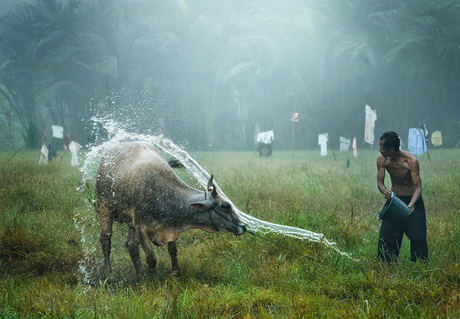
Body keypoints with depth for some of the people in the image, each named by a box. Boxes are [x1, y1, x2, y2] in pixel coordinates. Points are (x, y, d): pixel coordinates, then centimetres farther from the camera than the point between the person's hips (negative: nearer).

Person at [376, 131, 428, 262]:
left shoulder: (411, 161, -25)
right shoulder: (382, 160, -12)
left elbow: (418, 187, -22)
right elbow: (380, 182, -5)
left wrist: (411, 204, -41)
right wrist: (385, 191, -30)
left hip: (413, 200, -4)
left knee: (418, 237, -7)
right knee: (386, 236, 1)